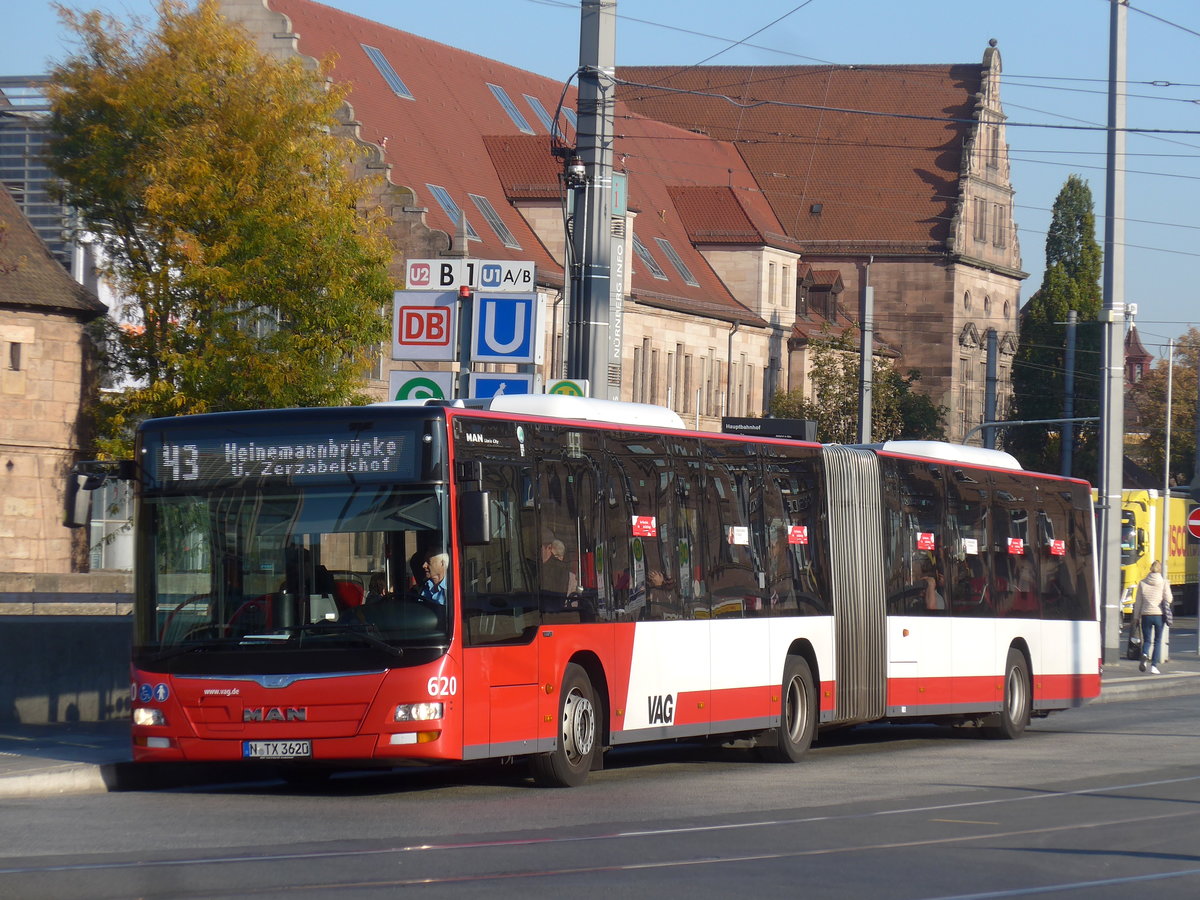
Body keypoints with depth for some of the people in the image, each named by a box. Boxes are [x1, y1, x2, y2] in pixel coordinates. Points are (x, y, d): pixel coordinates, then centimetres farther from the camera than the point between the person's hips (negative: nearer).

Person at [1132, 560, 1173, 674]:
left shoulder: (1142, 583, 4)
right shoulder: (1164, 582, -1)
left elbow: (1138, 602, 6)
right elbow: (1168, 599, -8)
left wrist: (1136, 618, 11)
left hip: (1146, 615, 1)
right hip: (1159, 615, -1)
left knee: (1146, 640, 10)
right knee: (1158, 641, 10)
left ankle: (1144, 654, -21)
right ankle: (1154, 666, 2)